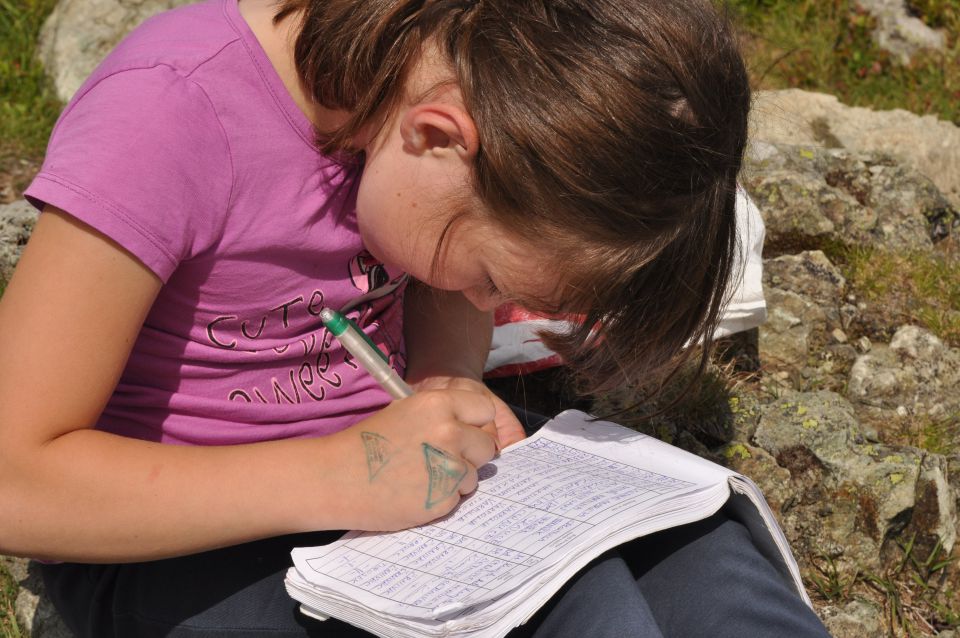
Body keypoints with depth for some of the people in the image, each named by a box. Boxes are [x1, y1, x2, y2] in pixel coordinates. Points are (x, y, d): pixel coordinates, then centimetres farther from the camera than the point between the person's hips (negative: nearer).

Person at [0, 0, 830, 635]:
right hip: (168, 538, -5)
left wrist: (450, 384, -11)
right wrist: (339, 477, -31)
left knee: (701, 565, -18)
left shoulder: (454, 67, -7)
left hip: (364, 464, 6)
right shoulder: (165, 115, -26)